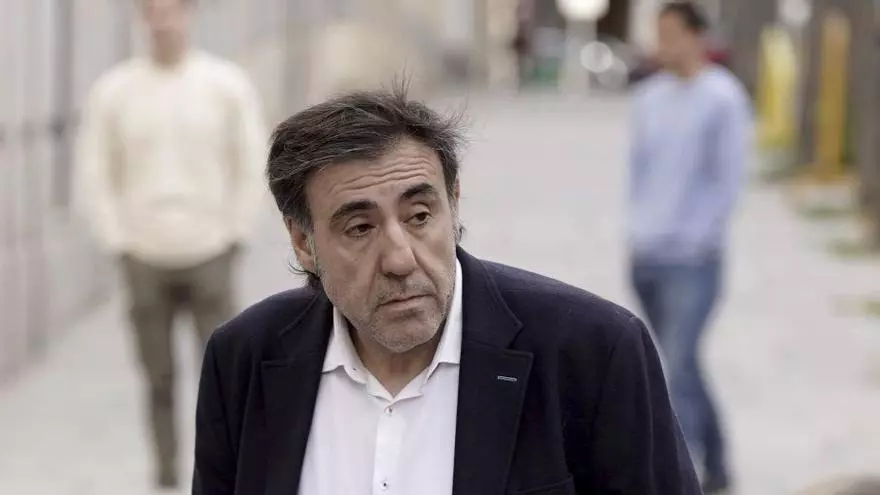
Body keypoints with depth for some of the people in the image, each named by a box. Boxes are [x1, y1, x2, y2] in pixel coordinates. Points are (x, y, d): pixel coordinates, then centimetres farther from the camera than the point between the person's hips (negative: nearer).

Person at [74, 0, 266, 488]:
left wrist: (233, 237, -3)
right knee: (159, 380, 4)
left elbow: (253, 166, 2)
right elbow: (93, 178, 2)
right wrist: (120, 246, -4)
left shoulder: (228, 84, -4)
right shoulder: (113, 90, -3)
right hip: (145, 260, 1)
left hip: (209, 257, 0)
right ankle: (166, 477, 14)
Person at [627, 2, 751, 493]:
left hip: (692, 260, -7)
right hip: (645, 257, 7)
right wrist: (640, 230, 9)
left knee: (678, 366, -12)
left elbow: (729, 180, -10)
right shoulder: (650, 97, 12)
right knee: (682, 364, 13)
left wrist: (694, 240, -14)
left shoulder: (723, 98, -7)